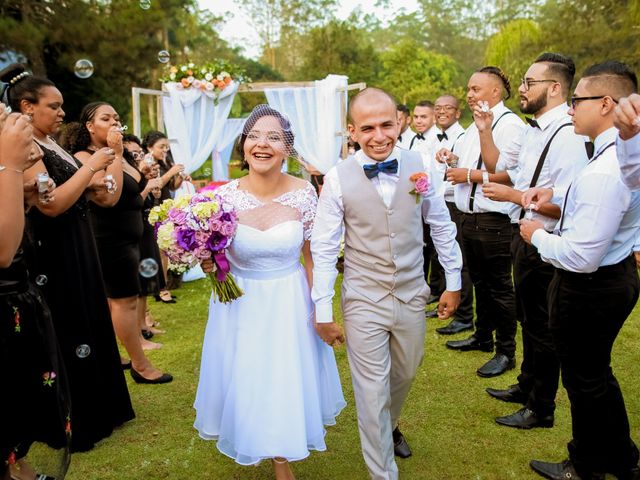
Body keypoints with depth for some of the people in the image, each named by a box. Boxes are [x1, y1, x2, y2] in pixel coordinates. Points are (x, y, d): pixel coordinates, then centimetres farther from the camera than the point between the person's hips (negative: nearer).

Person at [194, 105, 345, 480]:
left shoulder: (303, 193, -13)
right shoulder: (225, 195, -14)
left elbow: (312, 256, -3)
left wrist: (319, 308, -1)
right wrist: (207, 263, -21)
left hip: (290, 302, 0)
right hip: (241, 302, 1)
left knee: (288, 378, 12)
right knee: (245, 378, 15)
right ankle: (251, 443, 49)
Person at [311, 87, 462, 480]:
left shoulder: (418, 166, -6)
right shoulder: (338, 178, -13)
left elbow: (442, 226, 4)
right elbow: (324, 248, -9)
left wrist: (454, 281, 8)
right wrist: (323, 311, -8)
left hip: (412, 296, 4)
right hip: (364, 302, -3)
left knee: (405, 374, 24)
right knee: (372, 391, 7)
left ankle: (389, 426, 56)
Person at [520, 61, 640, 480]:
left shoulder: (604, 172, -31)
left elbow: (580, 256, -31)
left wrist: (538, 235, -14)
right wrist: (556, 193, 7)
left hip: (589, 288, -9)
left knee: (585, 381, 12)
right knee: (597, 373, 26)